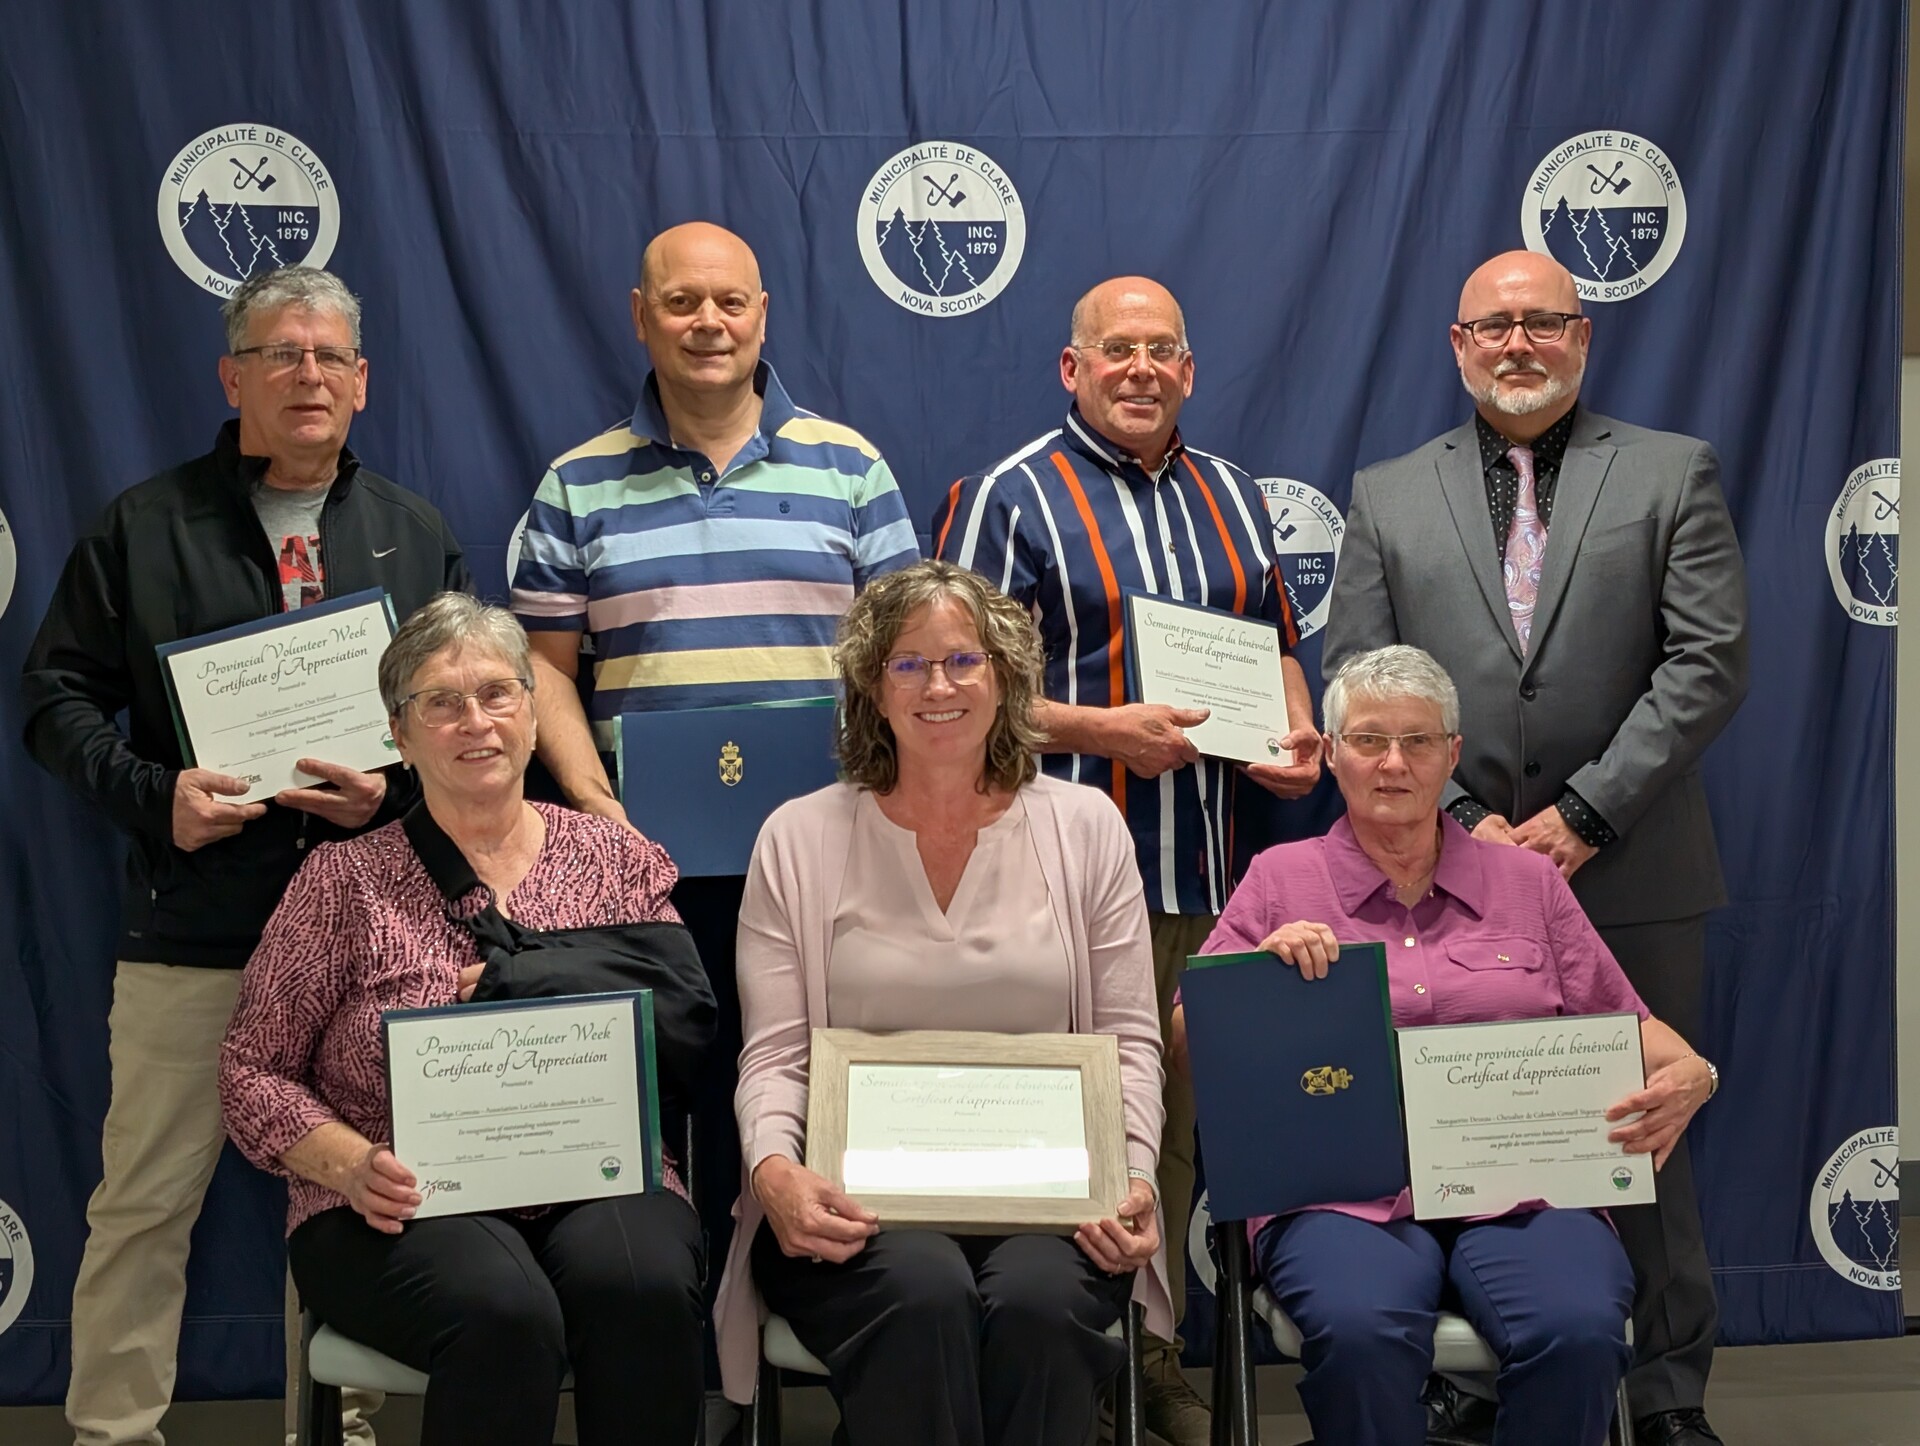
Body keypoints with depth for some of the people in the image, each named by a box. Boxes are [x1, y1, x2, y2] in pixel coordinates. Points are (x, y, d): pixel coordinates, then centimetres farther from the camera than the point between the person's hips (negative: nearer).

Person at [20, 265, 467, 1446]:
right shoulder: (144, 526, 7)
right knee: (146, 1201, 3)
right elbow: (58, 693, 4)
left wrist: (400, 790, -9)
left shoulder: (418, 536, 12)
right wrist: (152, 794, -12)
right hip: (193, 934, -1)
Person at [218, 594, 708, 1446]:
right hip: (405, 1207, -1)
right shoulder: (344, 881, 7)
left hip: (597, 1182, 2)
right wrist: (351, 1164, -12)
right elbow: (252, 1071, 7)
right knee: (503, 1311, -34)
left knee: (644, 1287, -33)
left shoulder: (619, 862, 12)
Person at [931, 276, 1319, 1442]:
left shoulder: (1231, 496, 16)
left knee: (1181, 1125, 12)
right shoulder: (1009, 499, -3)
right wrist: (1103, 732, -17)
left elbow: (1276, 645, 24)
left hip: (1210, 874, 6)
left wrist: (1298, 736, 4)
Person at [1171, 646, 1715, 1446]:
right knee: (1359, 1332, -34)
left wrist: (1687, 1075, -6)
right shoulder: (1280, 880, 13)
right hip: (1342, 1193, -1)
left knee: (1578, 1332, -29)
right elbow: (1189, 1043, 8)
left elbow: (1625, 1027, 16)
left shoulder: (1528, 882, 18)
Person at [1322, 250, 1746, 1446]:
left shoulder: (1674, 474, 6)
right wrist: (1460, 824, -7)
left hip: (1631, 878, -1)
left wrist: (1586, 815, -10)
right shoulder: (1387, 497, 10)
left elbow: (1709, 663, -3)